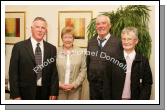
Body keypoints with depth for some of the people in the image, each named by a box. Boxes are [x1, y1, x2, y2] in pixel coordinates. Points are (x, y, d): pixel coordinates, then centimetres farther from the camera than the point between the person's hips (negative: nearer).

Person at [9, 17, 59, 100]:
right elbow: (13, 72, -4)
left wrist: (53, 93, -2)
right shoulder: (19, 47, -3)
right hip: (26, 94, -2)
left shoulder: (51, 48, 5)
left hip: (45, 93, 3)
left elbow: (54, 72, 6)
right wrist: (15, 95, -10)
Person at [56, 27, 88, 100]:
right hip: (59, 89, 0)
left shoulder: (80, 52, 3)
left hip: (75, 89, 1)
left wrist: (74, 84, -8)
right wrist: (60, 85, -10)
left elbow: (83, 71, 0)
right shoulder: (56, 52, 0)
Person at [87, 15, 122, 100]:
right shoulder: (91, 42, 7)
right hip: (93, 84, 4)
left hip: (110, 84, -4)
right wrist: (89, 78, 8)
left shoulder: (117, 42, -9)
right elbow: (88, 62, 11)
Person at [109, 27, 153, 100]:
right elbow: (109, 83, 1)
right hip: (117, 99, 0)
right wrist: (111, 99, -5)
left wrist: (142, 100, -10)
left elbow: (147, 84, 0)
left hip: (135, 99, 0)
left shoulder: (143, 61, -1)